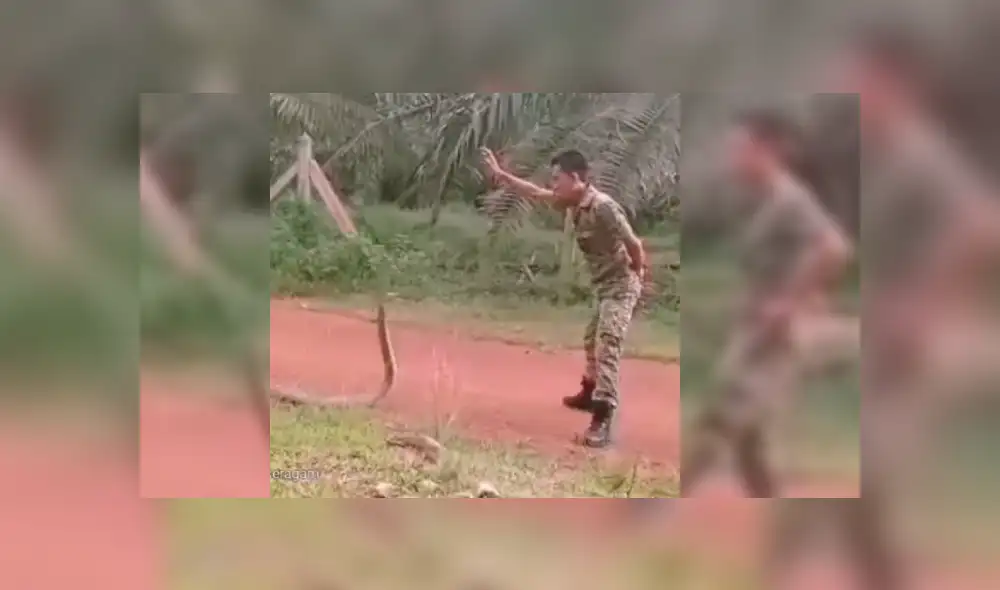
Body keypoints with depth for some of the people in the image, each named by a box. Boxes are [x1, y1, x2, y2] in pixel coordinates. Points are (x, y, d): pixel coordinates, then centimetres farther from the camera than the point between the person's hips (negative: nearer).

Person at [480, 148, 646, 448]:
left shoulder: (603, 208, -27)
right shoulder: (575, 203, 1)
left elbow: (634, 245, -22)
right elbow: (535, 193, 13)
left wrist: (636, 274, -5)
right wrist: (500, 174, 14)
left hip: (620, 286, -10)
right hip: (603, 287, 10)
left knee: (607, 347, -21)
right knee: (592, 341, 27)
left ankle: (602, 420, -30)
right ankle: (590, 394, 49)